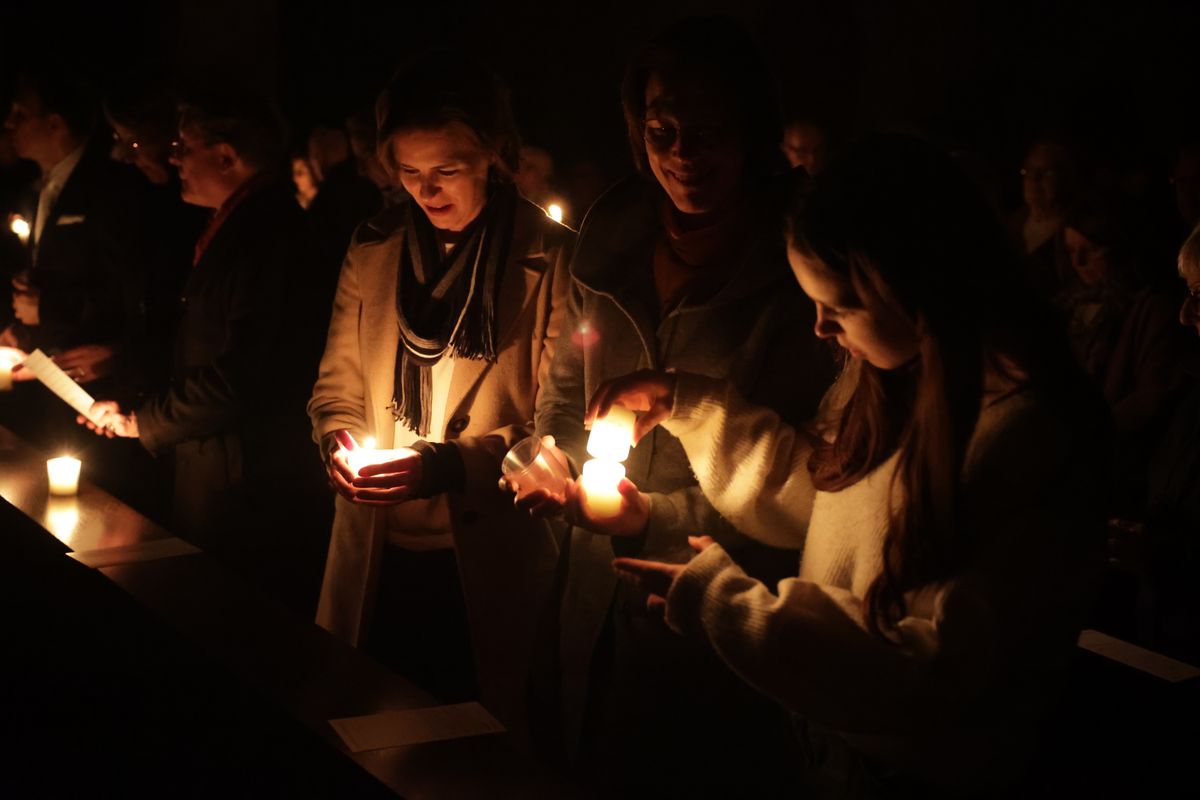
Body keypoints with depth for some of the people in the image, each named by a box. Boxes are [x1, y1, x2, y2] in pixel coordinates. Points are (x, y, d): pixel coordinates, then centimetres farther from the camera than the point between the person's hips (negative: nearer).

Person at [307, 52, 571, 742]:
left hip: (489, 566, -4)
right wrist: (339, 439, -8)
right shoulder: (373, 252, 5)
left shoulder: (551, 262, -9)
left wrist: (454, 464, -22)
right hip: (378, 559, 4)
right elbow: (337, 387, 13)